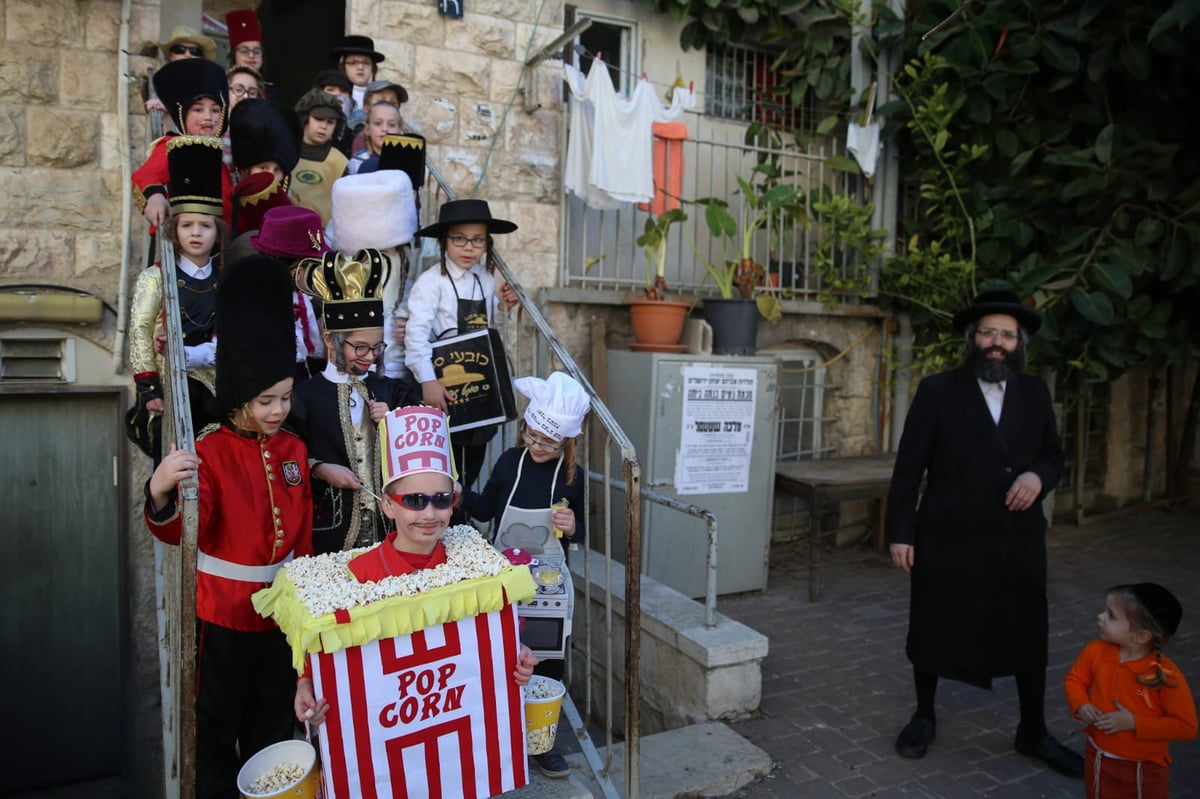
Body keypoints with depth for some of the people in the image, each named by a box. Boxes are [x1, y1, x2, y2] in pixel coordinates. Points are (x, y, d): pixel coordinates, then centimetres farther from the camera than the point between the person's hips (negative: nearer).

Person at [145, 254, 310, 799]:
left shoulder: (294, 449, 1)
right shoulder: (211, 452, -14)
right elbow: (183, 531, -26)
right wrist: (161, 495, -46)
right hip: (224, 606, -5)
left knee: (274, 713, 19)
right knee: (220, 716, 11)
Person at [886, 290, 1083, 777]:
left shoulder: (1035, 393, 6)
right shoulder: (938, 391, -6)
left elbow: (1053, 454, 15)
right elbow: (908, 467, -6)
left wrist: (1038, 475, -10)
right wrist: (900, 532, -9)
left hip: (1019, 538, 4)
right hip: (948, 537, -3)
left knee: (1029, 635, 12)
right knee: (934, 630, 10)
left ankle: (1033, 734, 32)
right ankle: (924, 717, 32)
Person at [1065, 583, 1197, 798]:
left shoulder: (1166, 675, -25)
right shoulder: (1096, 651, -14)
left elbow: (1186, 726, -19)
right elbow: (1075, 679, 3)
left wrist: (1134, 723, -25)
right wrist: (1081, 706, -16)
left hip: (1145, 767, -3)